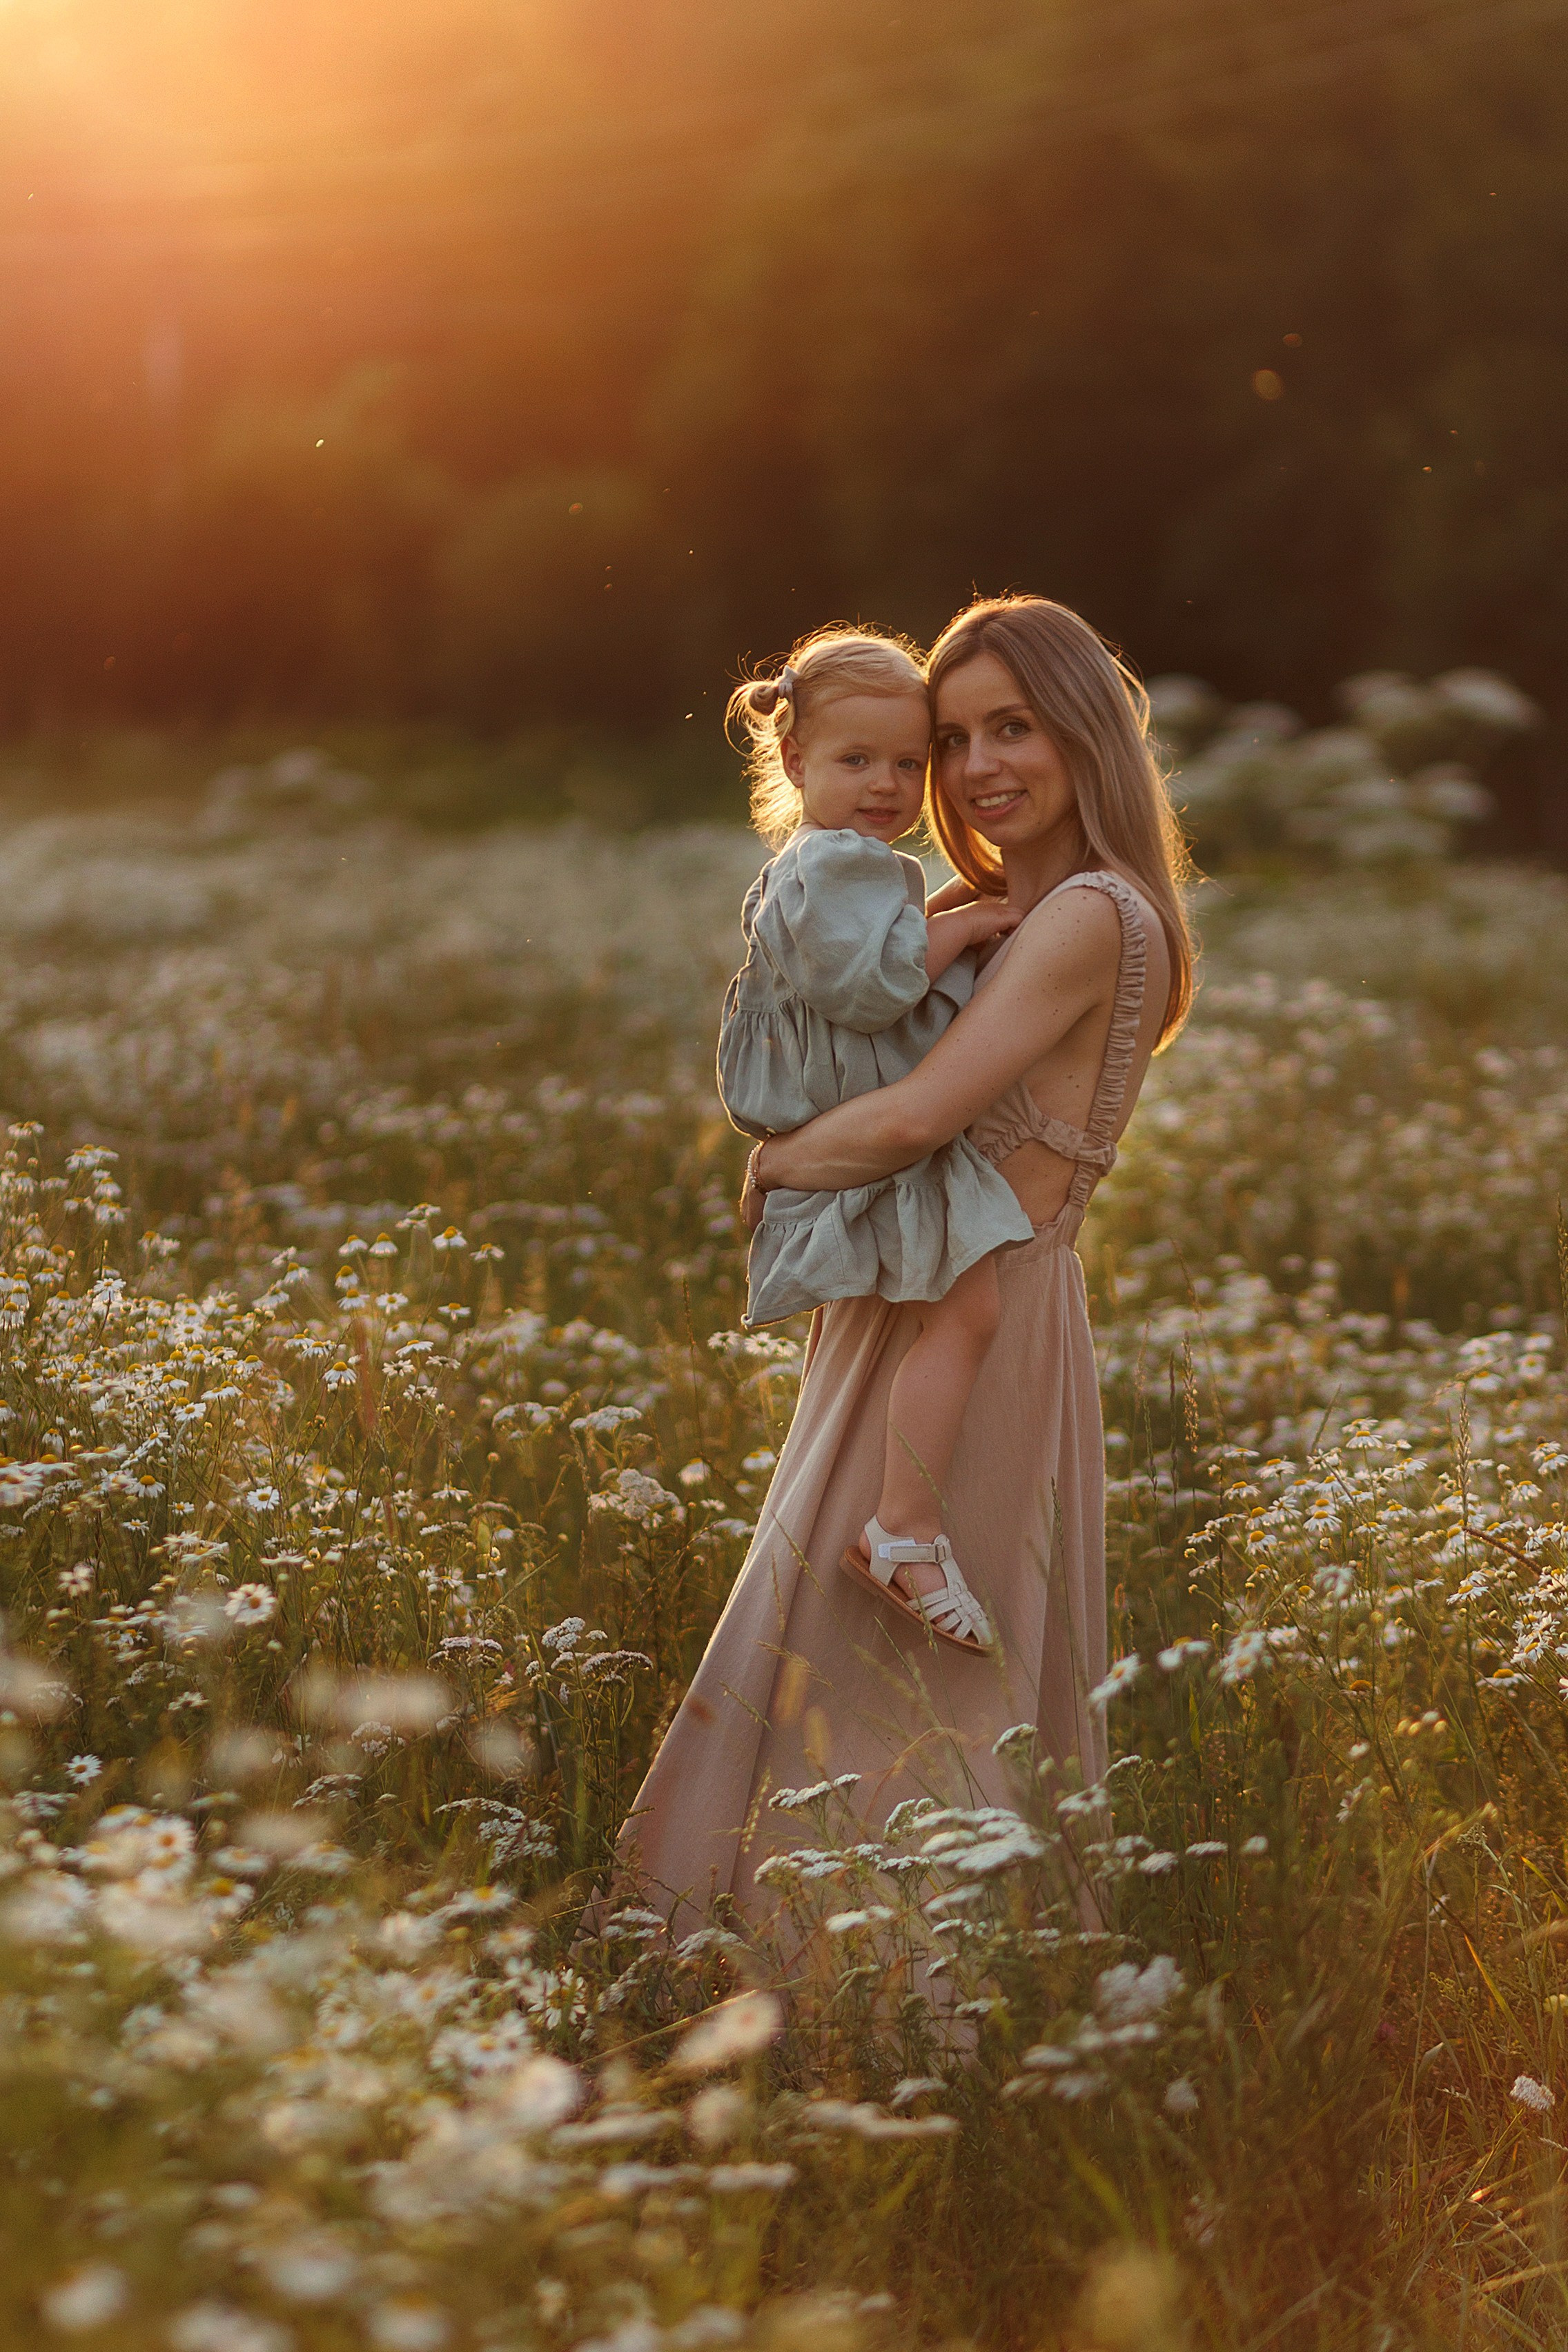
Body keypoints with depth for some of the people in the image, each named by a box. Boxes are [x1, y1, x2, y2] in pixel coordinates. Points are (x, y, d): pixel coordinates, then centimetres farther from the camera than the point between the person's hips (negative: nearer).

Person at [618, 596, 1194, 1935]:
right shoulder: (999, 911, 15)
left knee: (897, 1685, -7)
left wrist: (774, 1165, -6)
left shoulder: (1089, 917, -16)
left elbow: (914, 1119, -22)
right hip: (920, 1313, 10)